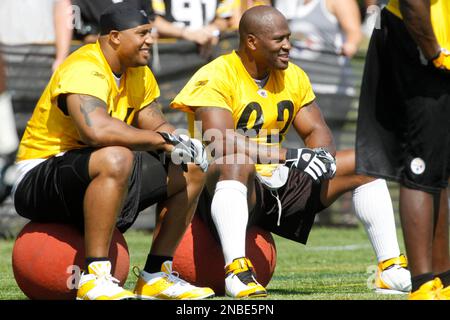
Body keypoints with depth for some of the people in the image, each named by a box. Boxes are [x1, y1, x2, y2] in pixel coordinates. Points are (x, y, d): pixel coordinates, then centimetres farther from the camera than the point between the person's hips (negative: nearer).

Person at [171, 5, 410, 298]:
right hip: (233, 186, -7)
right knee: (236, 162, -42)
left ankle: (393, 269, -2)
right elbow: (220, 141, -28)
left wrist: (322, 154, -16)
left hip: (279, 185, 7)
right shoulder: (217, 77, -14)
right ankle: (236, 268, -50)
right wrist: (291, 156, -33)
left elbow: (317, 130, 11)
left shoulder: (293, 77, 9)